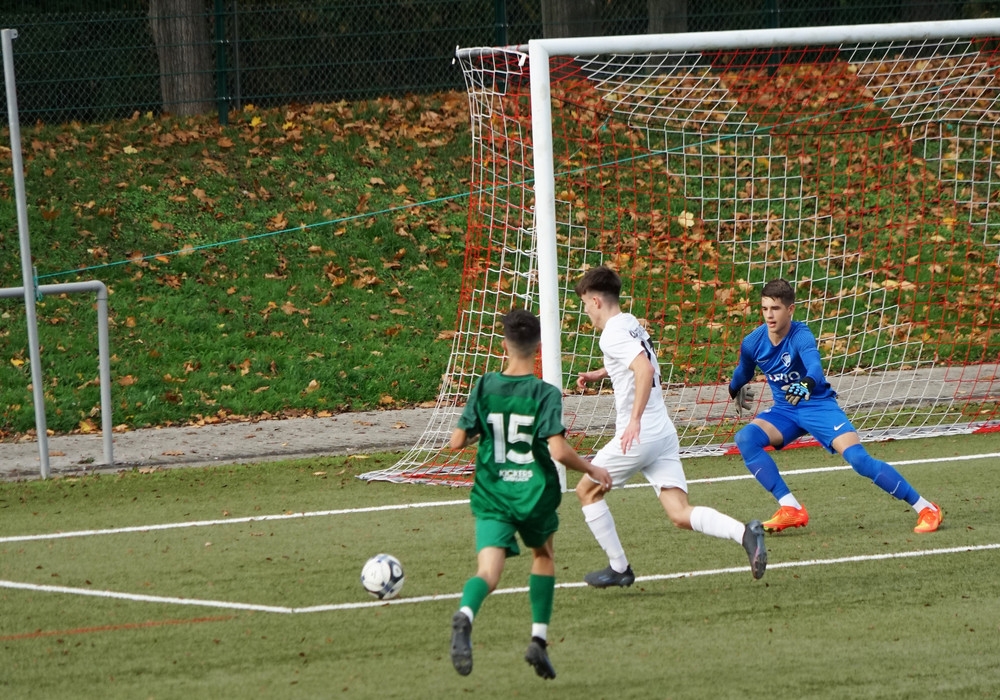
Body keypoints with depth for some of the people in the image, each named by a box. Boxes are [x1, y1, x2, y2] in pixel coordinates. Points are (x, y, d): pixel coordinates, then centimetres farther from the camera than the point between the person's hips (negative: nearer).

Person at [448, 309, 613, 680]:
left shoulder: (484, 387, -1)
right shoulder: (546, 394, -9)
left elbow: (457, 441, -1)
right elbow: (558, 450, -19)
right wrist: (592, 470, -2)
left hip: (492, 496, 1)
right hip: (535, 494, -1)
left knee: (488, 571, -11)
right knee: (543, 556, 28)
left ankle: (465, 615, -46)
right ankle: (539, 640, 19)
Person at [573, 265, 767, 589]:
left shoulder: (613, 334, -11)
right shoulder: (632, 324, 17)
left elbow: (645, 369, -28)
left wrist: (635, 420, -33)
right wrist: (598, 374, 39)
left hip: (637, 437, -8)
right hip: (664, 432, 8)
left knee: (587, 490, 14)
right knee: (680, 514, -1)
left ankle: (619, 568, 15)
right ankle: (744, 533, -24)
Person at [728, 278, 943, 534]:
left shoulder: (801, 336, -24)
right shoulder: (752, 343, -9)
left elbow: (814, 365, -46)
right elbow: (743, 372, 15)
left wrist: (807, 384, -68)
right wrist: (736, 391, 33)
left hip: (818, 405, -5)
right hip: (784, 411, 5)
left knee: (858, 457, -22)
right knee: (745, 438, -23)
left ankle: (926, 509, -11)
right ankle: (791, 510, -20)